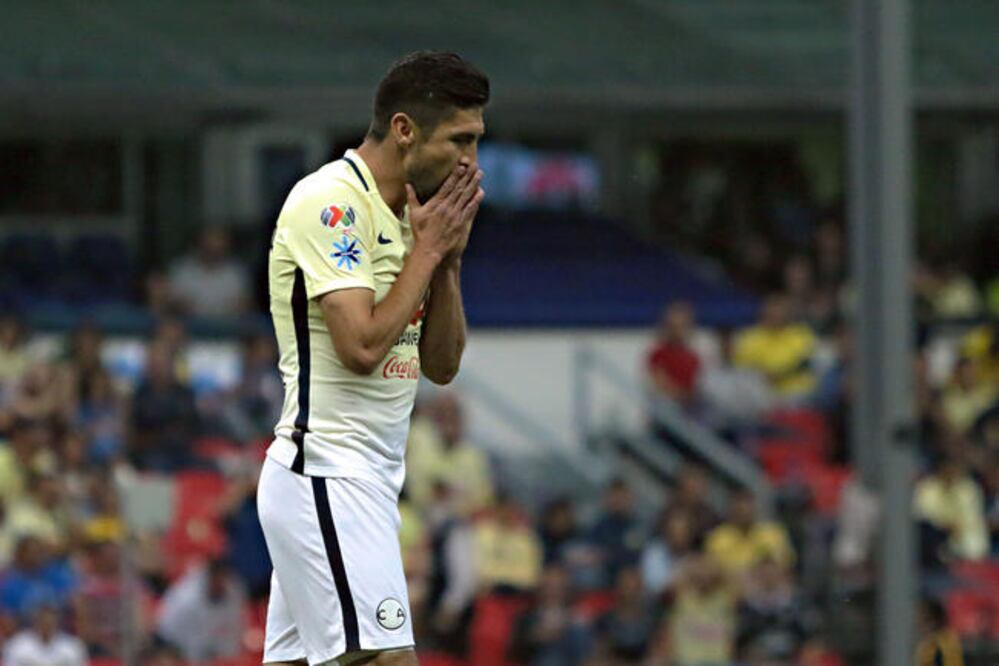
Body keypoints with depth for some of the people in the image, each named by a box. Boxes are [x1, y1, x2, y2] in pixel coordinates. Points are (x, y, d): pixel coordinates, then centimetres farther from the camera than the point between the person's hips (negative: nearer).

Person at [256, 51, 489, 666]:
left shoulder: (408, 215, 15)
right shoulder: (330, 201, -13)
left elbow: (441, 365, 15)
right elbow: (362, 345, -21)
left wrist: (448, 258, 2)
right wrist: (427, 249, -11)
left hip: (363, 478, 9)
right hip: (327, 472, -9)